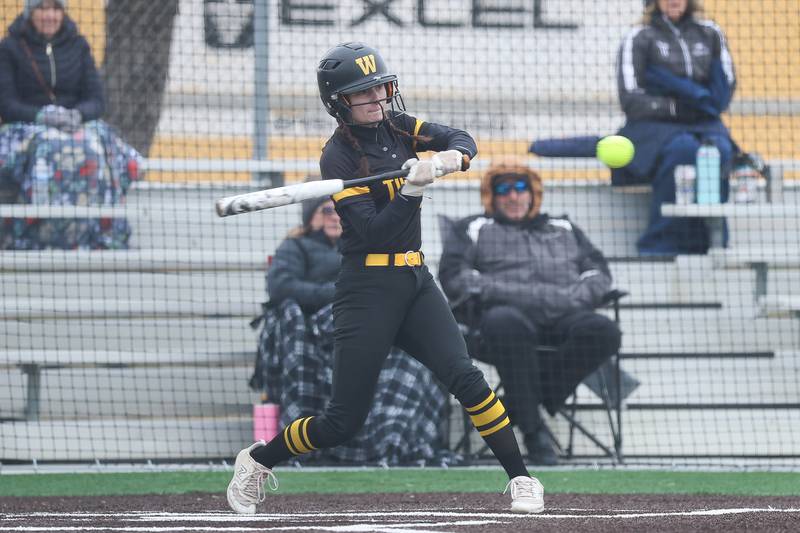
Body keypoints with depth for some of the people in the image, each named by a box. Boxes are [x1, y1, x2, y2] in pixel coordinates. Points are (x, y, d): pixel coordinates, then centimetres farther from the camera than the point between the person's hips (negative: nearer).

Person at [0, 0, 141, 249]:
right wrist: (41, 115, -21)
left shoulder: (78, 46, 13)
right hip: (26, 128, -2)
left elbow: (97, 100, 7)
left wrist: (78, 114, -17)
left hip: (79, 126, 2)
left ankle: (99, 234, -32)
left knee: (96, 151, -33)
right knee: (43, 151, -38)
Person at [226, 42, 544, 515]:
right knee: (344, 421, -3)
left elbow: (463, 142, -1)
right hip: (368, 290, -5)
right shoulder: (338, 157, -12)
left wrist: (449, 158, -22)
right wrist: (414, 188, -29)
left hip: (416, 281, 5)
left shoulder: (397, 126, 6)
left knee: (464, 377, -14)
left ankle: (521, 479, -10)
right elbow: (374, 231, -19)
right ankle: (258, 461, 20)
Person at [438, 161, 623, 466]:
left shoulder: (564, 230, 35)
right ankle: (533, 429, -35)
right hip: (511, 312, -3)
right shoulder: (472, 230, 25)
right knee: (505, 323, -43)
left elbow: (598, 272, 25)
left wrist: (577, 295, 1)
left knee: (603, 331, -33)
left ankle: (519, 406, -26)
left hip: (565, 315, 3)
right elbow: (454, 278, 9)